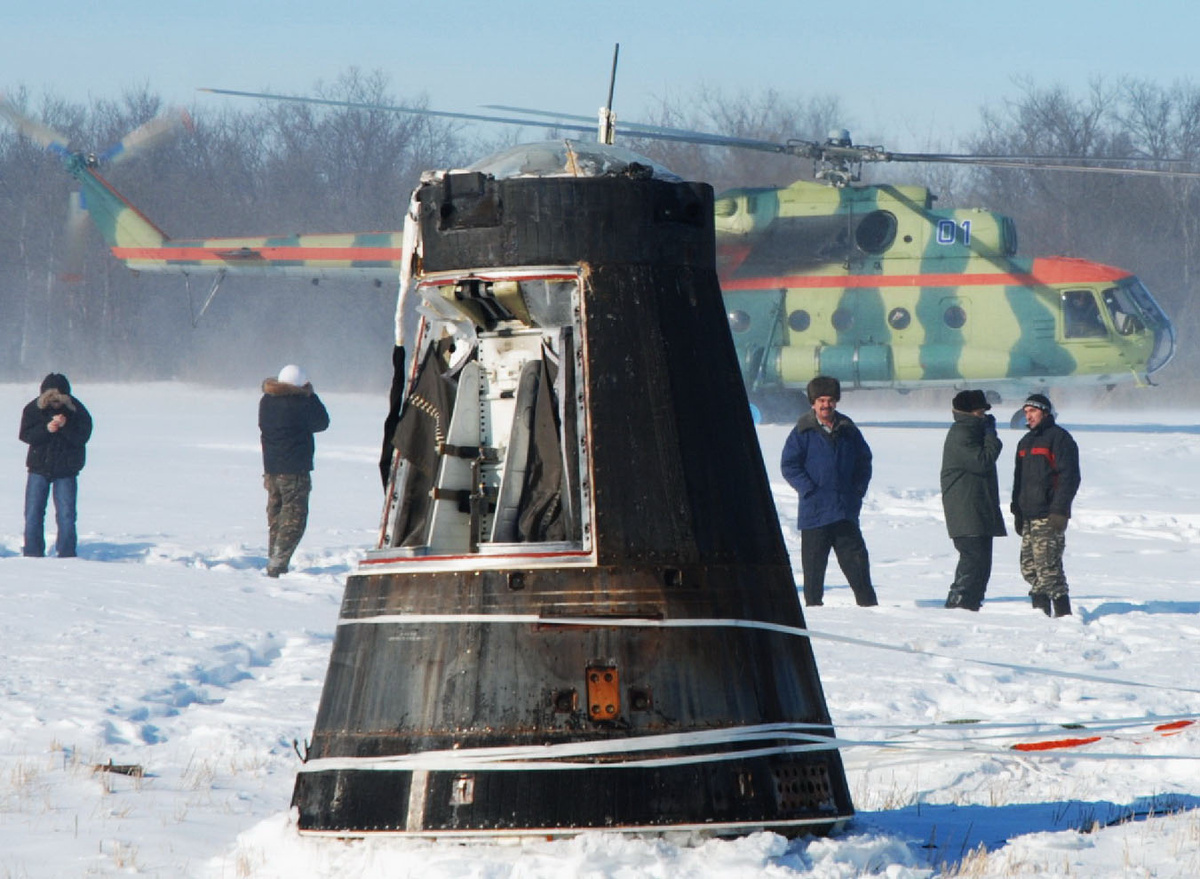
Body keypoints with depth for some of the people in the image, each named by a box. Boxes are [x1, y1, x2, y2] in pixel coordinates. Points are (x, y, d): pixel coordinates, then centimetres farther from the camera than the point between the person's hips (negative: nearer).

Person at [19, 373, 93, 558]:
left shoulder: (77, 410, -9)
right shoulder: (33, 408, -5)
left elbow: (82, 437, -14)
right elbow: (26, 435, -9)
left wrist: (65, 426, -30)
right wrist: (46, 428, -25)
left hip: (66, 470, -2)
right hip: (39, 467, 2)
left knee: (66, 514, -2)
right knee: (33, 513, 1)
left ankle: (66, 554, 5)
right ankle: (32, 553, 9)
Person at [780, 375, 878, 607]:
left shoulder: (848, 431, 9)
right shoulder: (803, 432, -2)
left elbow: (864, 460, 20)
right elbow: (789, 465, -3)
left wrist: (859, 488, 7)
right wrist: (808, 489, -11)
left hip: (846, 510, 3)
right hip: (814, 509, -3)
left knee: (856, 557, 1)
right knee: (814, 562, 2)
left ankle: (868, 602, 5)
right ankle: (813, 603, 10)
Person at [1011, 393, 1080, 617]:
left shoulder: (1059, 438, -6)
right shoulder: (1026, 442, 21)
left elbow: (1070, 477, -12)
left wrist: (1059, 510, -17)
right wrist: (1017, 512, 20)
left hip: (1049, 516, -9)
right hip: (1029, 516, 9)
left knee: (1048, 566, -14)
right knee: (1029, 567, 7)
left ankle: (1063, 613, -12)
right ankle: (1040, 609, 13)